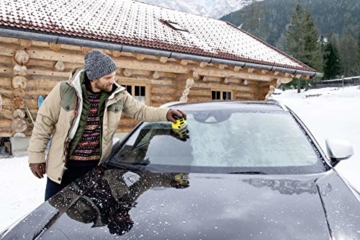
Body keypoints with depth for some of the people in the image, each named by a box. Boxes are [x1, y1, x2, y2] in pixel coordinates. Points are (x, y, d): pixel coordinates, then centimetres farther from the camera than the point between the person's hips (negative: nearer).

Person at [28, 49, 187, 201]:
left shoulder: (118, 95, -5)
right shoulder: (65, 90, -13)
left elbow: (141, 111, 5)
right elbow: (44, 122, -6)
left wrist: (165, 113, -11)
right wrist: (36, 156, -5)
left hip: (96, 166, 2)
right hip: (62, 166, -1)